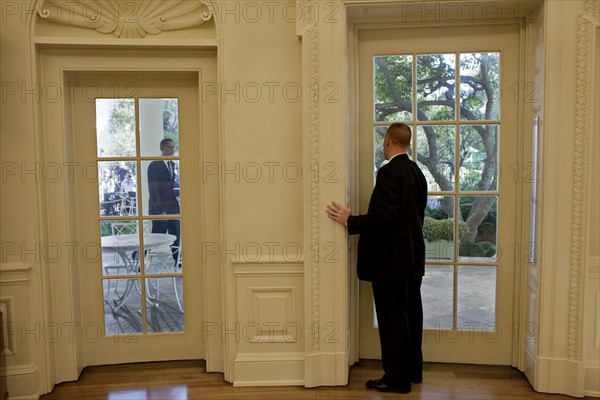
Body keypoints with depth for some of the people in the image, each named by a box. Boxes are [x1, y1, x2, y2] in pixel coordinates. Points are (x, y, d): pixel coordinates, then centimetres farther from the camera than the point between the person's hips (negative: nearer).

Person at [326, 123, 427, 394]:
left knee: (392, 318, 1)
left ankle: (396, 378, 12)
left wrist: (349, 221, -15)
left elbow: (382, 216, -25)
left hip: (391, 260, -9)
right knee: (411, 314, 17)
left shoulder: (389, 172, -18)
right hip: (413, 258, 9)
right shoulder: (416, 171, 10)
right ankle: (413, 369, 30)